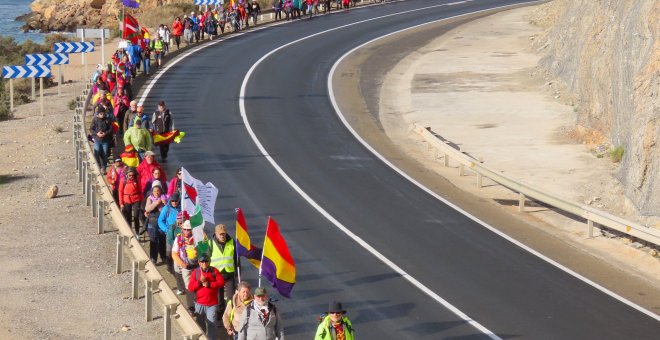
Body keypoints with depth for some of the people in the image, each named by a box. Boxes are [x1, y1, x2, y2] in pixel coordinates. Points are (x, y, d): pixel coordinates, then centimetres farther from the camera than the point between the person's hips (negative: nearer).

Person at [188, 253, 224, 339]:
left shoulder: (214, 271, -1)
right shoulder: (195, 272, 0)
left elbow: (221, 282, -11)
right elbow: (190, 288, -6)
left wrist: (209, 284, -17)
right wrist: (200, 282, -18)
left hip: (212, 304, -2)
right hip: (199, 303, 2)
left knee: (212, 325, -9)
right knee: (200, 325, 14)